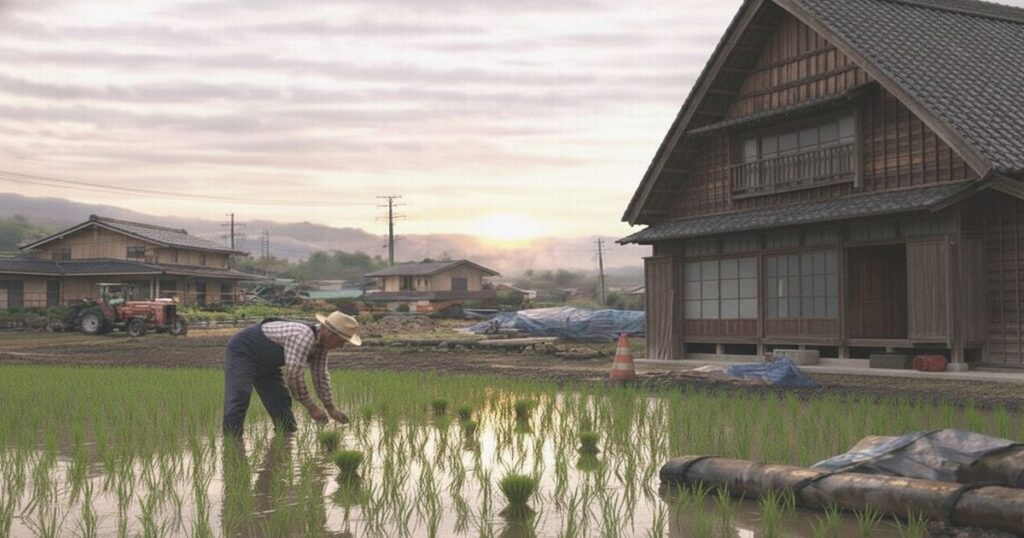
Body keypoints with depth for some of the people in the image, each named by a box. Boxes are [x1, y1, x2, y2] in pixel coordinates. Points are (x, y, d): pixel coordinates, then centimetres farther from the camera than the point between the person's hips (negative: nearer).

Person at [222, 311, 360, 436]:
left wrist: (331, 408, 10)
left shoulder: (321, 342, -5)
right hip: (242, 352, -10)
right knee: (238, 401, -22)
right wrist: (310, 407, -23)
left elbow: (320, 375, 7)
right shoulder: (304, 336, -35)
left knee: (282, 403, 6)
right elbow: (294, 375, -34)